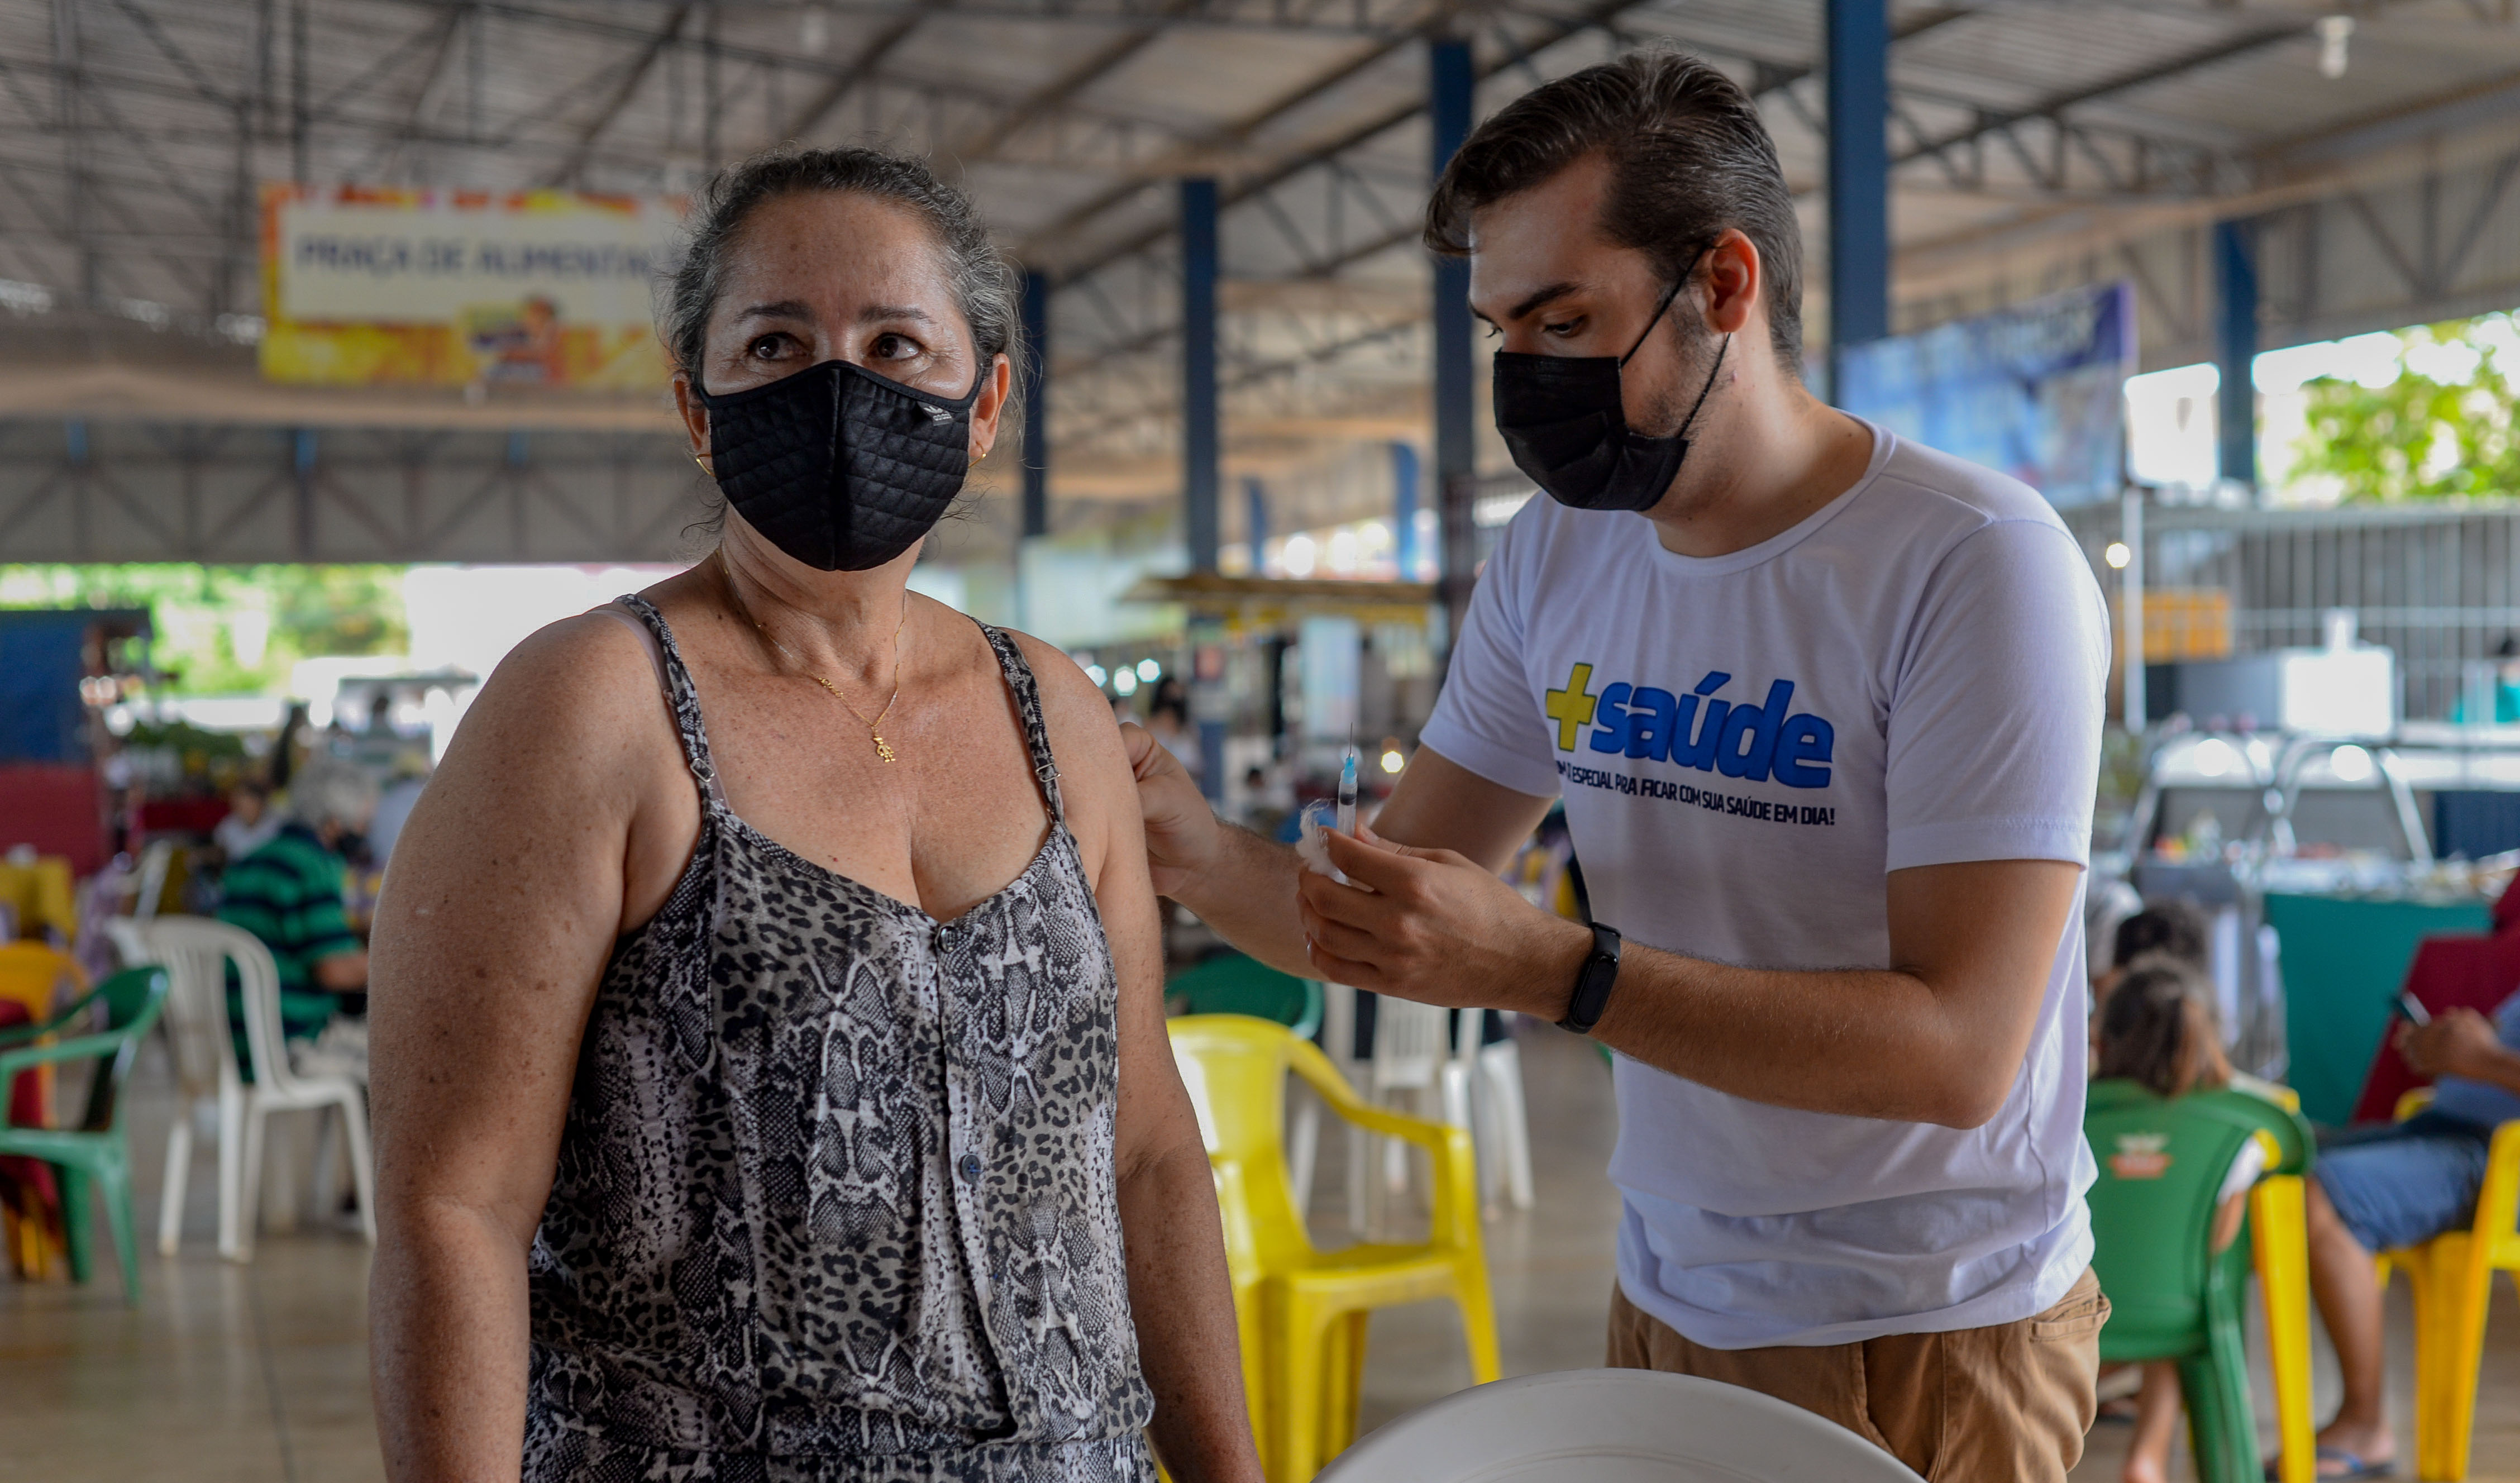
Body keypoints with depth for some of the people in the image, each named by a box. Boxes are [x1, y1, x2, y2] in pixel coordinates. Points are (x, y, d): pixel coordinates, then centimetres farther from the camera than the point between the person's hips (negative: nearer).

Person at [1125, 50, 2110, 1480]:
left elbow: (1955, 1050, -25)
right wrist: (1198, 853, -19)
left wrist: (1549, 966, -33)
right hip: (1669, 1297, 6)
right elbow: (1398, 919, 2)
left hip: (1931, 1335, -5)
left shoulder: (1974, 560, -19)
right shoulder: (1555, 559, 0)